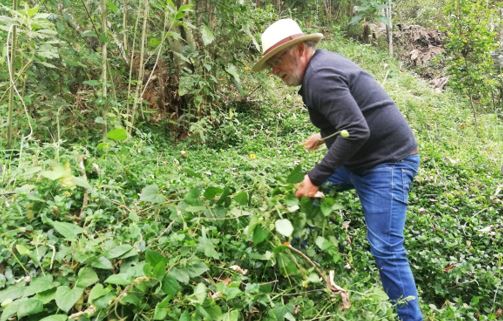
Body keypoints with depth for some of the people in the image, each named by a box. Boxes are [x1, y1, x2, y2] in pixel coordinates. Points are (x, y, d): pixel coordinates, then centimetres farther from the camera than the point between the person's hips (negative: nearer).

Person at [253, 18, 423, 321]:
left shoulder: (320, 75, -20)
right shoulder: (321, 64, 11)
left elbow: (357, 131, -29)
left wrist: (316, 178, -25)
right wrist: (325, 136, 32)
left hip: (388, 160, -11)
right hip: (362, 158, 11)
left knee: (386, 250, -9)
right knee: (302, 186, 15)